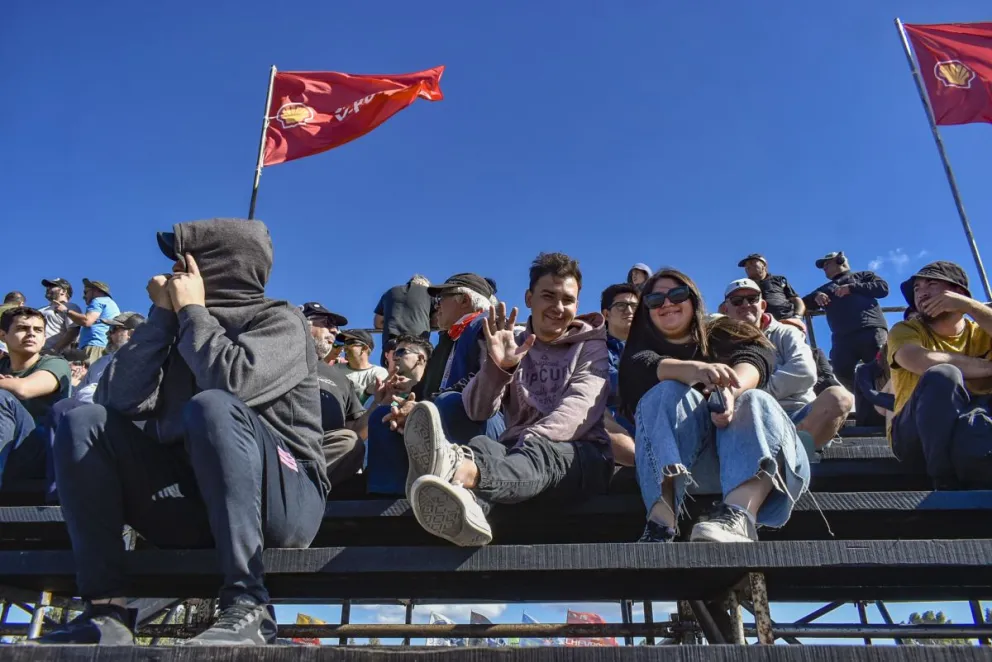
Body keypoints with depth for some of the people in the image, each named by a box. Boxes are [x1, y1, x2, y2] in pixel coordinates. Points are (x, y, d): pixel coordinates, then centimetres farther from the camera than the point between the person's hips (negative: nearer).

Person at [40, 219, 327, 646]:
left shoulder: (279, 321, -1)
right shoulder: (181, 327, 15)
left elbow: (231, 381, -23)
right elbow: (121, 400, 0)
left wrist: (191, 310, -8)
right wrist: (163, 313, -1)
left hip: (282, 501, -6)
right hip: (191, 505, 6)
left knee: (211, 407, -32)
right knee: (83, 423, -5)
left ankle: (247, 605, -32)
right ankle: (106, 607, -14)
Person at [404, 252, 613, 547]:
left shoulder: (591, 346, 12)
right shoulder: (514, 346, 18)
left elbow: (580, 407, -9)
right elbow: (478, 410, 3)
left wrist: (532, 441, -28)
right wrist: (497, 366, -18)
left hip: (580, 456, -2)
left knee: (538, 454, -38)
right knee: (481, 445, -34)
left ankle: (461, 472, -72)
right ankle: (465, 509, -71)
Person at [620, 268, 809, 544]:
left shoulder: (723, 331, 19)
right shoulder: (642, 347, 17)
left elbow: (758, 355, -5)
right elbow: (647, 367, -10)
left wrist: (732, 390, -30)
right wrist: (696, 369, -34)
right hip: (677, 453, 0)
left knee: (755, 402, -28)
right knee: (668, 392, -26)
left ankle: (737, 518, -57)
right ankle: (661, 523, -47)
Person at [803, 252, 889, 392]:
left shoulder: (862, 275, 26)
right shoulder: (825, 288, 34)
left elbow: (883, 287, 9)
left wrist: (852, 288, 0)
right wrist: (815, 296, 5)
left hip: (871, 331, -3)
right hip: (842, 338, 3)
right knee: (842, 375, -12)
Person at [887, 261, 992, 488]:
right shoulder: (906, 330, 6)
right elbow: (923, 361, -19)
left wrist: (969, 305, -11)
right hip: (917, 436, -1)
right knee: (942, 375, -32)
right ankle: (947, 486, -31)